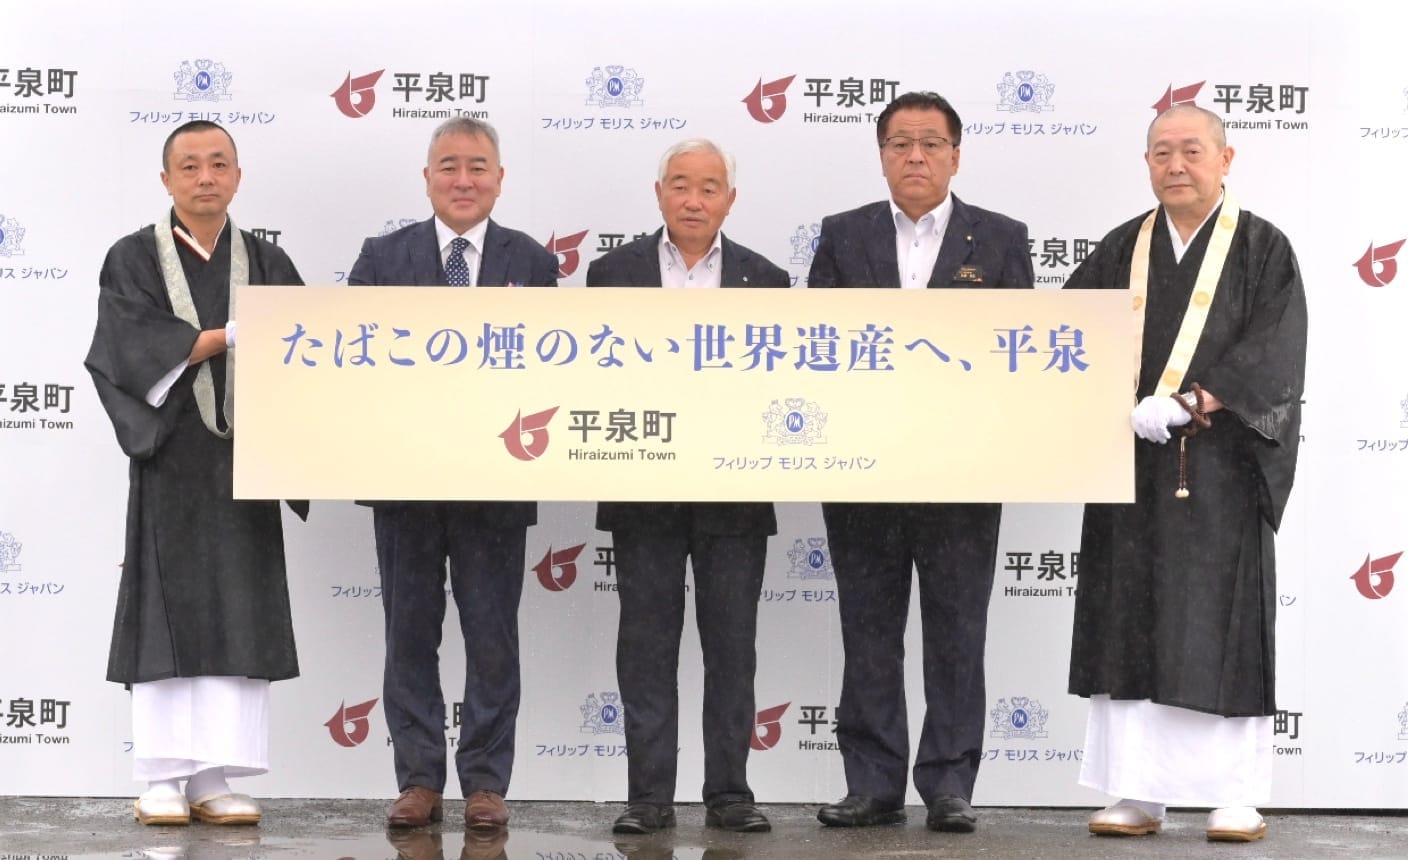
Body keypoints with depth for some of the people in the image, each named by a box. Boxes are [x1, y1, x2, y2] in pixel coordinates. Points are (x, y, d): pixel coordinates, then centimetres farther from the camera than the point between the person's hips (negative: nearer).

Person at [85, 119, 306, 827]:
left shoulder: (267, 264, 12)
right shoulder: (133, 259, 3)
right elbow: (133, 344, -11)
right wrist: (233, 335, -17)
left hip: (244, 463, 3)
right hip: (170, 461, -3)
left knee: (238, 617, -1)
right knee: (168, 614, -4)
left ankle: (216, 780, 1)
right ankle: (162, 780, 0)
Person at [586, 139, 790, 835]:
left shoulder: (764, 281, 6)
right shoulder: (613, 273, 5)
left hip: (733, 494, 0)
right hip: (644, 492, 0)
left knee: (731, 646, 4)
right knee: (647, 645, 3)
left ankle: (729, 795, 11)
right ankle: (649, 796, 8)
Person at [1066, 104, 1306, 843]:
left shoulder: (1263, 250, 2)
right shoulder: (1120, 251, 12)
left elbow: (1272, 352, -10)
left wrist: (1188, 403, -21)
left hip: (1221, 474, -3)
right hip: (1131, 470, 3)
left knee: (1222, 629, -3)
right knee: (1130, 632, 2)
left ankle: (1237, 796, 3)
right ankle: (1138, 793, 6)